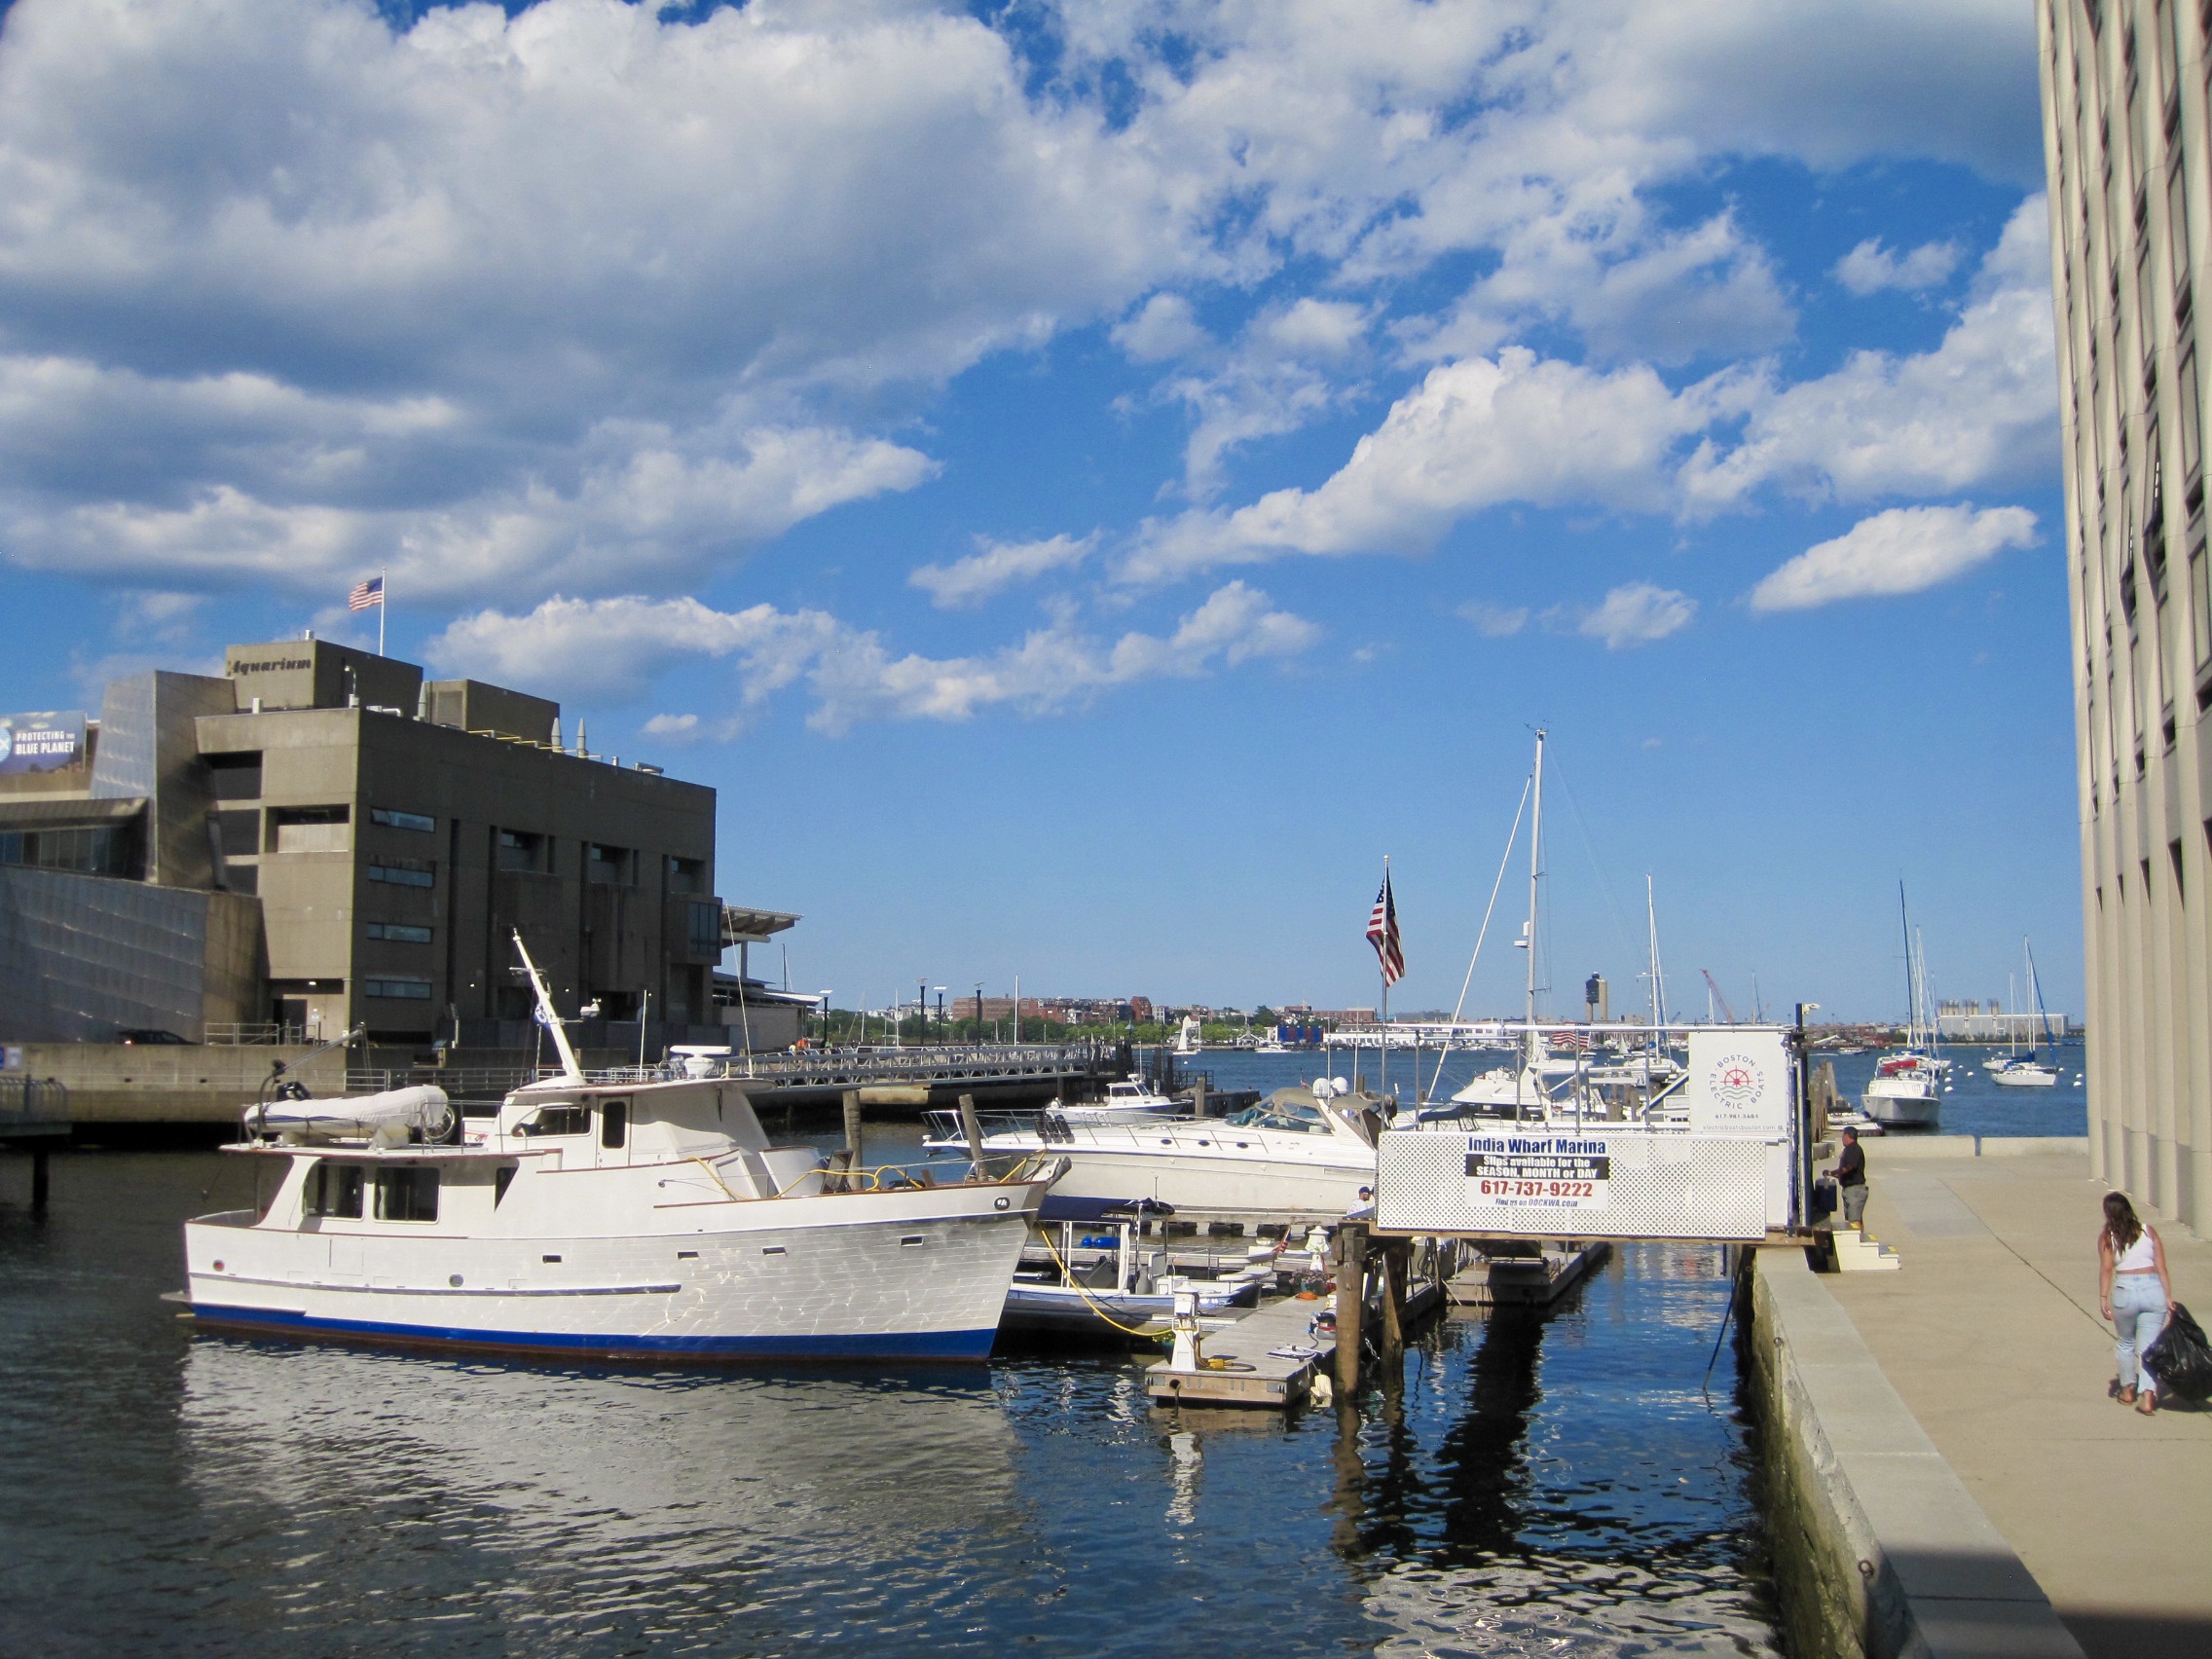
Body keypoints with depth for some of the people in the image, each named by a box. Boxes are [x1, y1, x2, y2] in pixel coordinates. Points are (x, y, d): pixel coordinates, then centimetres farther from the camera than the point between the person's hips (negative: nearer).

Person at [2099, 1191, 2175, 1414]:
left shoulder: (2107, 1237, 2)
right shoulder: (2149, 1232, 8)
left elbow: (2106, 1269, -8)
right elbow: (2162, 1268, 4)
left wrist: (2104, 1299, -10)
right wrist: (2169, 1298, 4)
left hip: (2125, 1291, -1)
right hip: (2153, 1289, 1)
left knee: (2125, 1343, 20)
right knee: (2149, 1346, 2)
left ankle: (2128, 1389, 30)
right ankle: (2148, 1394, -11)